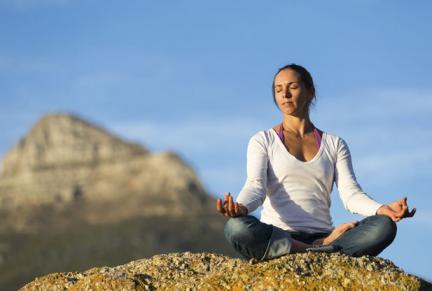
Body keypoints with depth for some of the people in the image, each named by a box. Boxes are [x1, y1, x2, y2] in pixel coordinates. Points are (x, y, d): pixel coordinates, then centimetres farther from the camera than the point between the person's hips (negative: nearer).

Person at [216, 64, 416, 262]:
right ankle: (323, 251, -29)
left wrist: (382, 209, -20)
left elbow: (350, 194, 3)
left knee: (384, 227, -25)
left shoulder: (335, 144, 18)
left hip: (321, 236, 1)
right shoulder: (263, 141, 12)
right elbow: (255, 186, -5)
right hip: (273, 237, -1)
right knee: (236, 227, -37)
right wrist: (240, 207, -31)